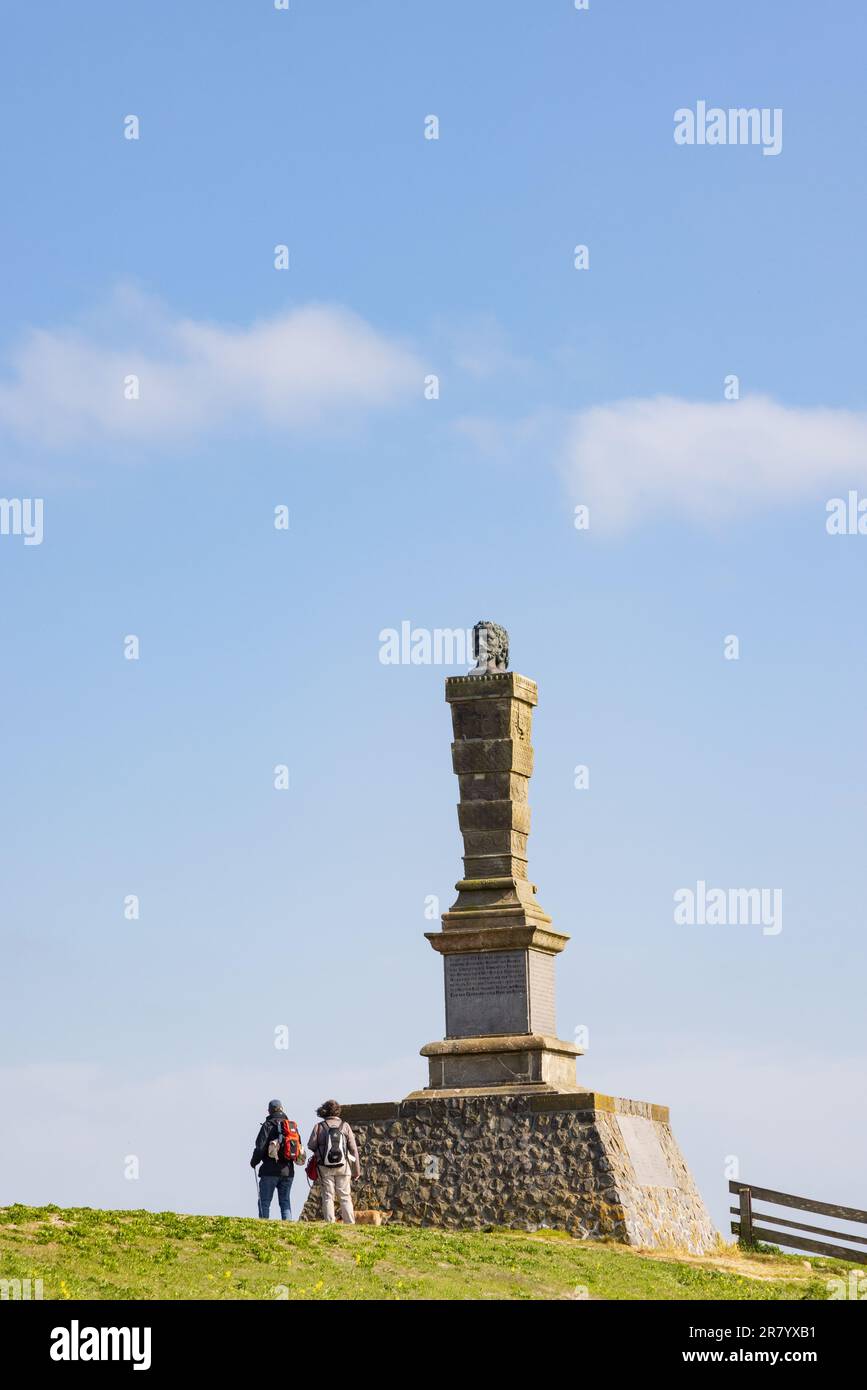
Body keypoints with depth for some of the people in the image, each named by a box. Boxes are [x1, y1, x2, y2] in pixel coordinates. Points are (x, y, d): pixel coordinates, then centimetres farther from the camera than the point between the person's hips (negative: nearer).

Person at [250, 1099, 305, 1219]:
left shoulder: (268, 1125, -7)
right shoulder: (293, 1125, 9)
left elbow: (260, 1146, -11)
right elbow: (299, 1147, 11)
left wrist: (254, 1162, 4)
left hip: (270, 1170, -5)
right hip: (288, 1171, 5)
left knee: (264, 1202, 0)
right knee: (285, 1201, 10)